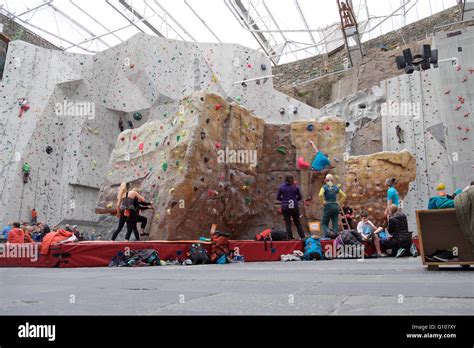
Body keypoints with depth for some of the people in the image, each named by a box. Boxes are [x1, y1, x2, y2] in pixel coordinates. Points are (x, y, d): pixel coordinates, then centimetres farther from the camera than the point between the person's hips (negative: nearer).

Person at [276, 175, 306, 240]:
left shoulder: (281, 187, 1)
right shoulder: (295, 187, -1)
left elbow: (278, 198, 4)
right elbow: (300, 197, 3)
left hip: (285, 207, 0)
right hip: (294, 206, 0)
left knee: (288, 223, 5)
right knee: (297, 223, 12)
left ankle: (289, 238, 2)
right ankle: (302, 237, 14)